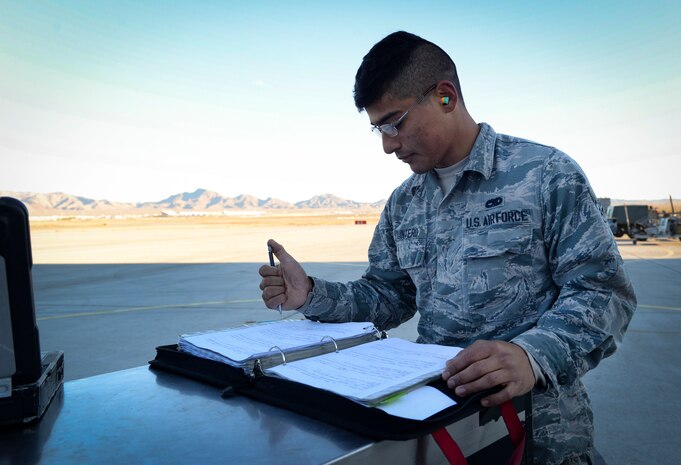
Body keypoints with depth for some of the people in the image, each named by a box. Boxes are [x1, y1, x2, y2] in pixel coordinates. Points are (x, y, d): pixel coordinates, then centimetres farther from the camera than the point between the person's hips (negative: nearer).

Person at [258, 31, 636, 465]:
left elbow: (603, 290, -10)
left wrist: (532, 355, -27)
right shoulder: (403, 203, 11)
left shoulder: (547, 174, -6)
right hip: (434, 406, 4)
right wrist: (313, 295, -2)